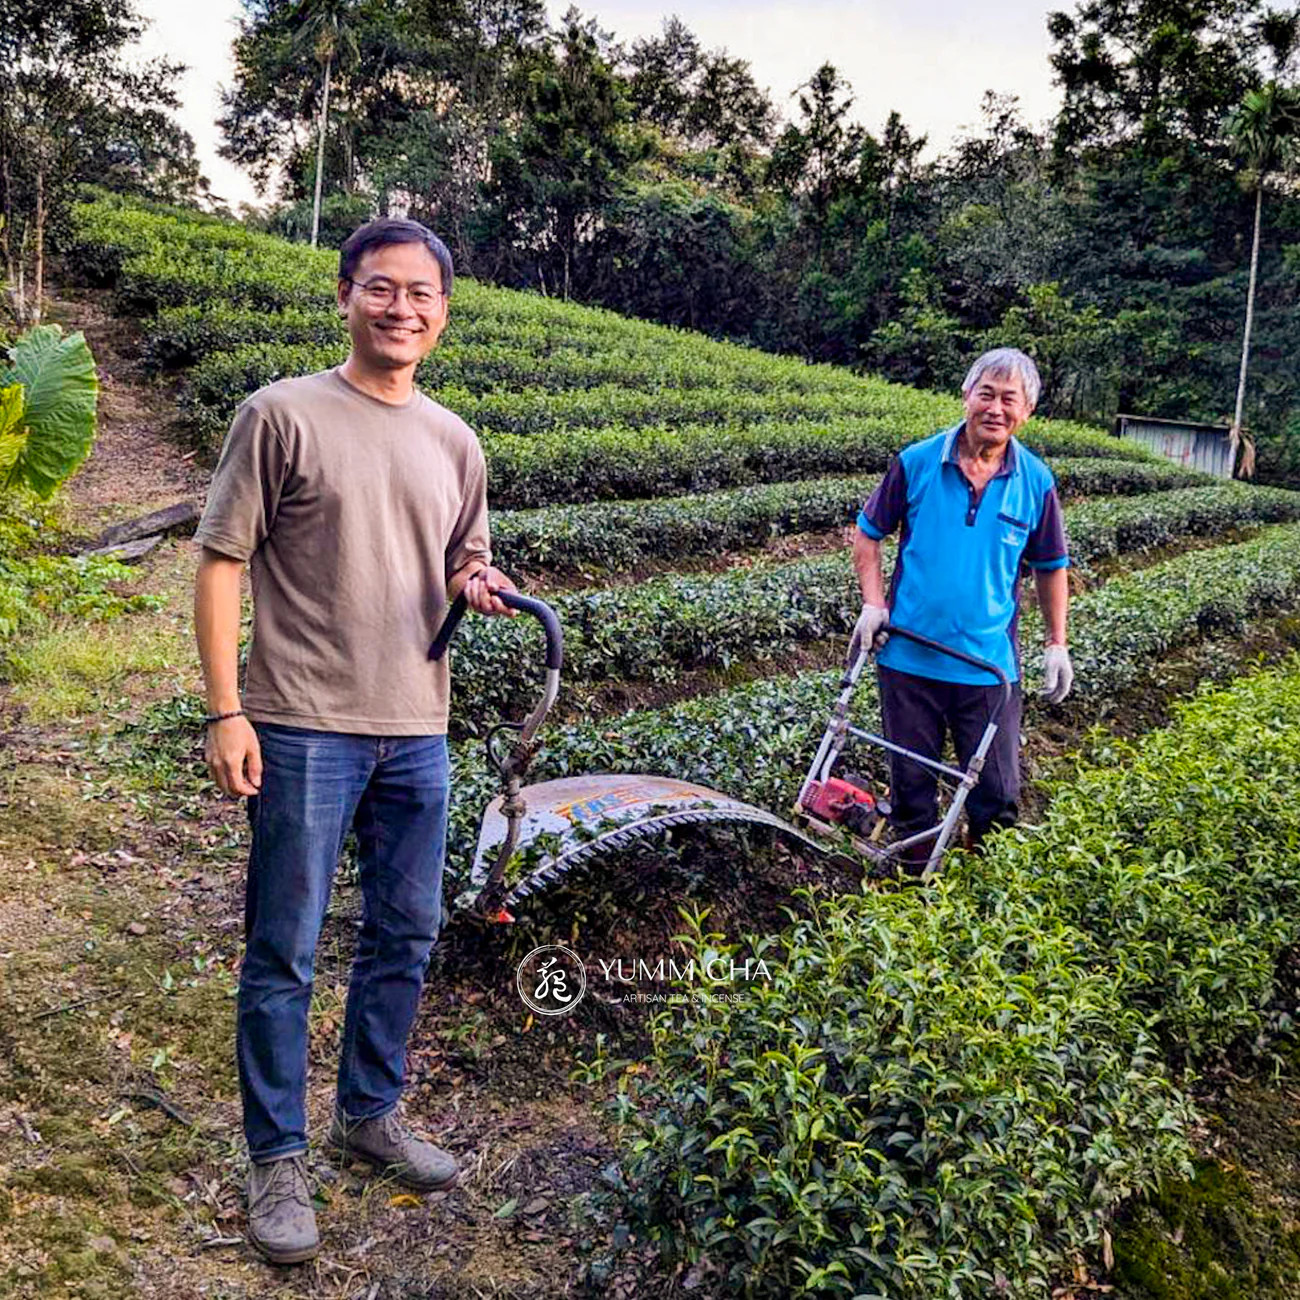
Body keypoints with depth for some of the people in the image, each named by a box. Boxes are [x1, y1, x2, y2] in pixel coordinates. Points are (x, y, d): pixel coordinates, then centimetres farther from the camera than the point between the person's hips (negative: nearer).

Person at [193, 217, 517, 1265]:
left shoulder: (455, 443, 10)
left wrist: (479, 584, -2)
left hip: (417, 734, 5)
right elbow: (221, 564, -6)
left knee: (406, 939, 15)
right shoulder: (282, 415, -4)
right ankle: (277, 1161, 20)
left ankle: (371, 1114, 36)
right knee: (283, 954, 3)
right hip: (304, 732, -5)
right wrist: (225, 711, -12)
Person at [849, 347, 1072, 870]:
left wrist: (1057, 644, 8)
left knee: (997, 793, 8)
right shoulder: (916, 463, -5)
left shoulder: (1036, 482, -2)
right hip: (909, 657, 0)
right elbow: (868, 532, 6)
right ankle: (914, 879, 31)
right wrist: (873, 603, -5)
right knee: (911, 783, 12)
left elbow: (1051, 567, 10)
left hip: (989, 664, 1)